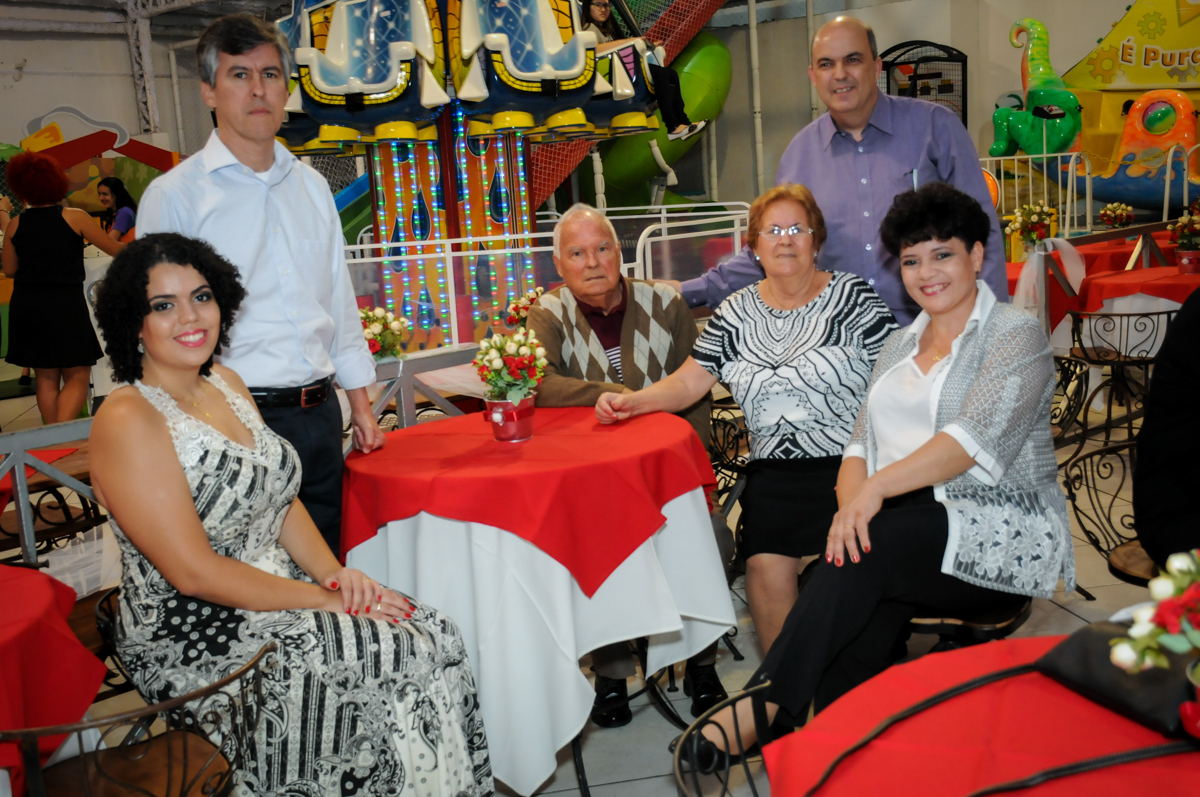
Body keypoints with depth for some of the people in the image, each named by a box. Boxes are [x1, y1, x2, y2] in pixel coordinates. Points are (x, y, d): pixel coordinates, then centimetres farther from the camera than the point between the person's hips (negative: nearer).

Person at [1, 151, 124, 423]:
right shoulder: (74, 217, -7)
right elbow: (114, 249, 1)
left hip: (27, 307, 3)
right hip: (67, 304, -3)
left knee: (46, 378, 14)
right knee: (77, 377, 4)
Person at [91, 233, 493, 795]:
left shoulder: (227, 385, 9)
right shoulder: (127, 422, -16)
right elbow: (193, 572, -20)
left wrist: (333, 573, -4)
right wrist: (321, 600, -17)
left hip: (279, 595, 8)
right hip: (196, 640, -7)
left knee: (436, 634, -9)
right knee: (405, 656, -17)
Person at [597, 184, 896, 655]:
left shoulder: (854, 298, 3)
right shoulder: (736, 312, 12)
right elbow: (687, 383, 10)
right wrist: (631, 402, -8)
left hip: (849, 463, -2)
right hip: (774, 471, 2)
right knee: (765, 565, -22)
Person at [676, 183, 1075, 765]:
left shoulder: (1016, 336, -1)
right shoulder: (900, 346, 20)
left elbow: (975, 438, -18)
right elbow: (862, 442, 12)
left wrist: (878, 487, -29)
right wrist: (852, 502, -11)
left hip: (1000, 537, -5)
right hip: (904, 532, 5)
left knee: (873, 546, -32)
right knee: (865, 610, -28)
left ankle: (762, 707, -30)